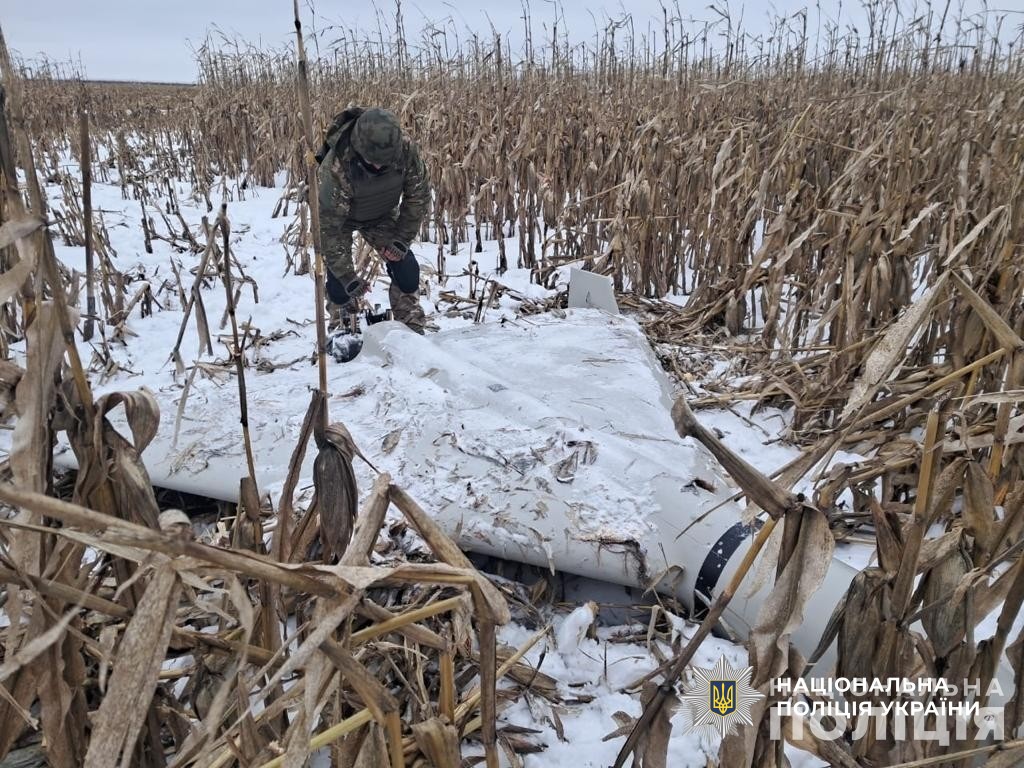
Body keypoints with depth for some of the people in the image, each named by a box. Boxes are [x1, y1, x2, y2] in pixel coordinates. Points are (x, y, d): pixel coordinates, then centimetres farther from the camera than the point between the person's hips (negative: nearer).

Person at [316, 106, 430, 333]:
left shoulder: (406, 149, -31)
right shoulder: (336, 168, -41)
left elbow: (418, 196, -14)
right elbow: (328, 226, -33)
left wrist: (402, 239, -16)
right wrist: (348, 277, -31)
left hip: (381, 215, 3)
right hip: (340, 216, -3)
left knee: (406, 267, -9)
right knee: (339, 278, -11)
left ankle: (412, 329, 7)